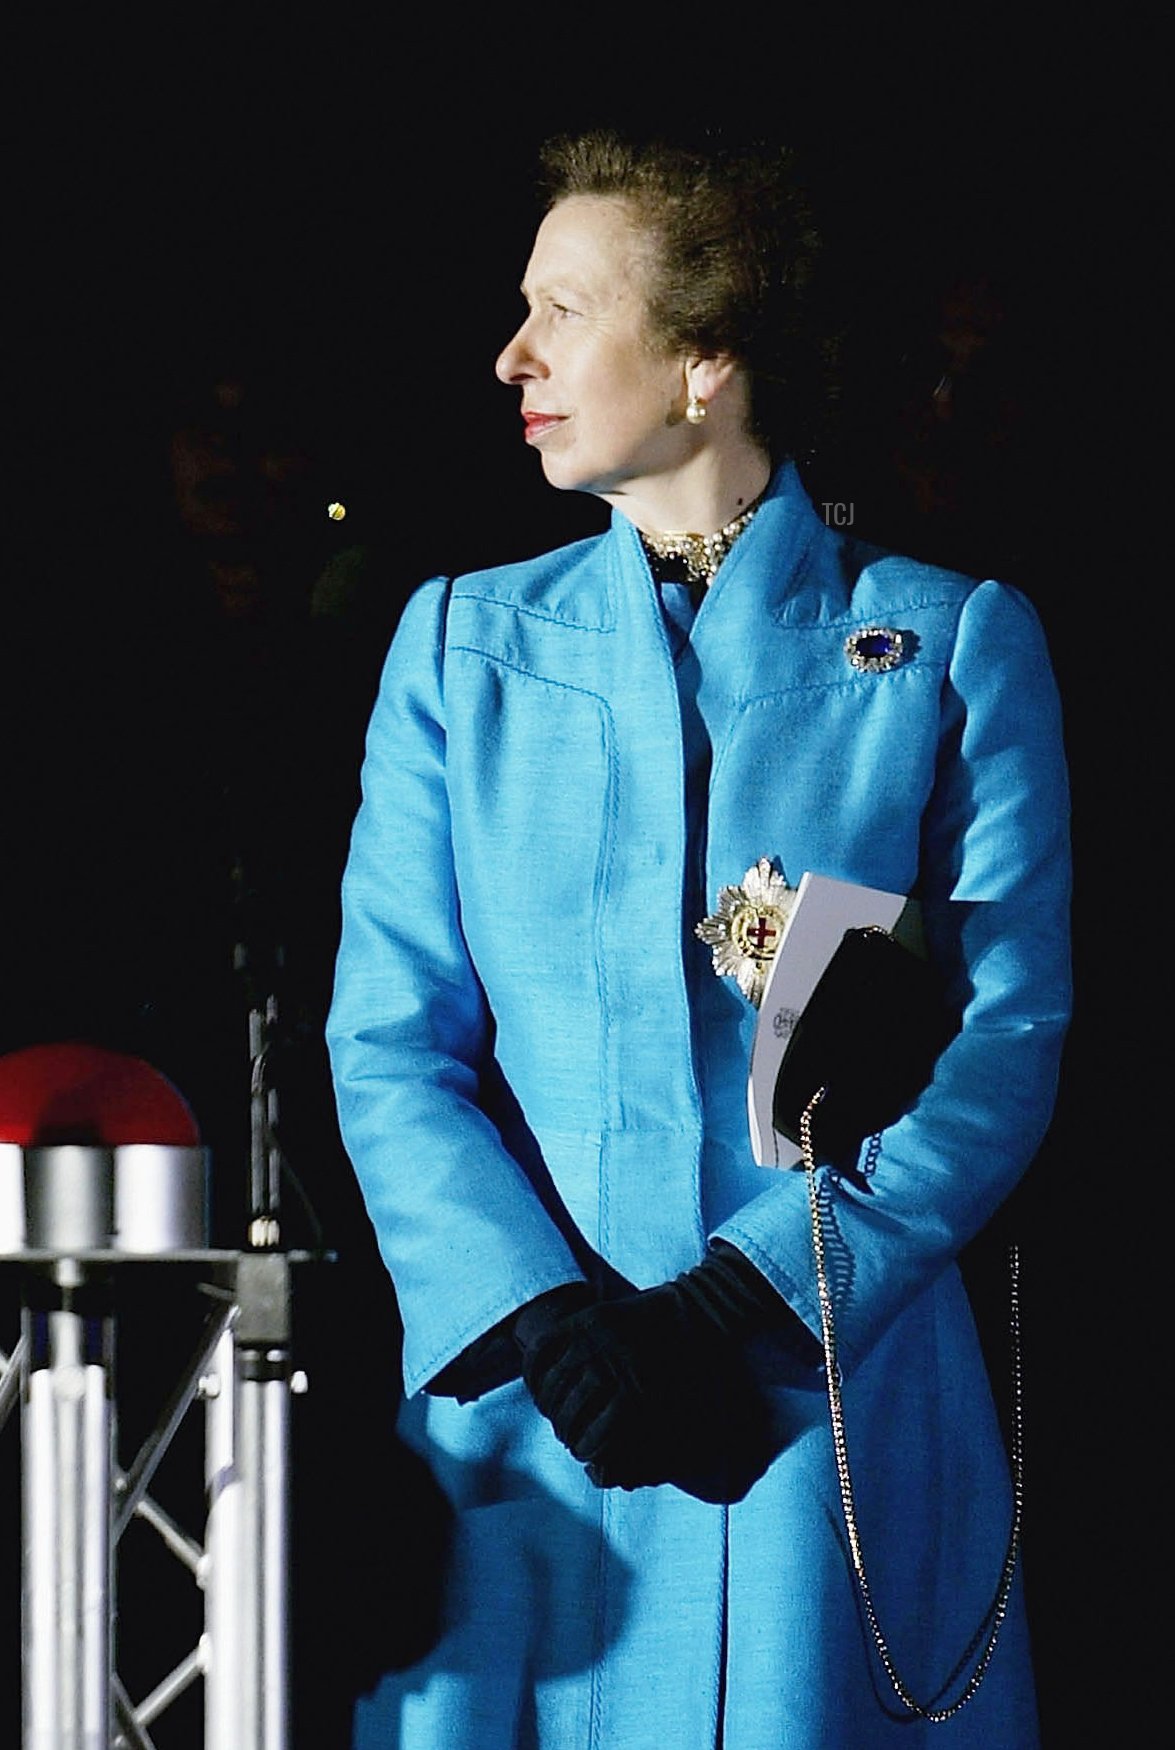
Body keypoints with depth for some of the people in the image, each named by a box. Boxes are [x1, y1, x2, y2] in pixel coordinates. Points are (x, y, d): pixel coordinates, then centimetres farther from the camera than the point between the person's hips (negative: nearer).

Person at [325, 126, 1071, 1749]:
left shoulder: (953, 644, 4)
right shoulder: (464, 643, 11)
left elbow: (1007, 1042, -3)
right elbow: (391, 1046, 4)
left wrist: (748, 1304, -15)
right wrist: (544, 1318, -13)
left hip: (840, 1402, -2)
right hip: (521, 1420, 2)